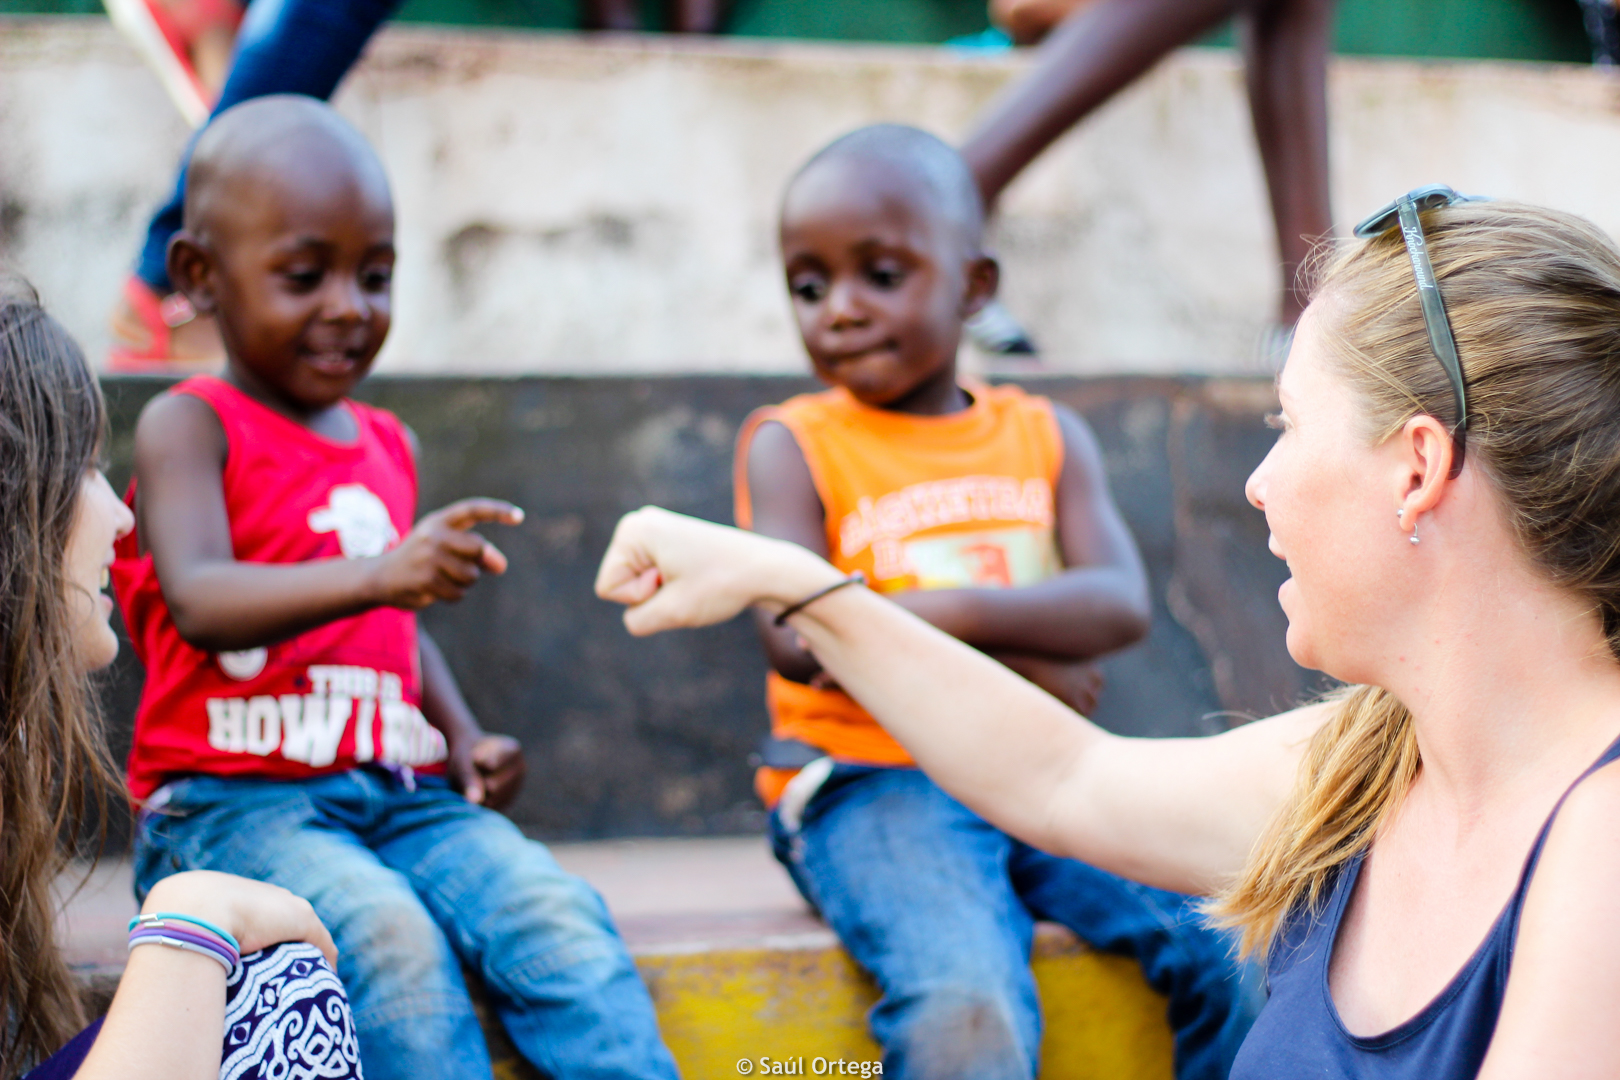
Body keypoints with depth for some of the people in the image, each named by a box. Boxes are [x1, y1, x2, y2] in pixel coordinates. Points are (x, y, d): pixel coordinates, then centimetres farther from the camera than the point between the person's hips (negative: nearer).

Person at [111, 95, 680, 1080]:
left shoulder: (387, 445, 18)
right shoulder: (189, 427, -2)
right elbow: (200, 604, -20)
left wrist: (466, 739, 9)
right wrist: (379, 573, -36)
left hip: (399, 794, 5)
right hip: (232, 801, -5)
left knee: (557, 915, -22)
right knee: (390, 936, -33)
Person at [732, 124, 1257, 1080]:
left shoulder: (1046, 435, 12)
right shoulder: (791, 447, 2)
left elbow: (1122, 606, -4)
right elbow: (798, 643, -13)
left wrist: (952, 614, -19)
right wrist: (1016, 661, -13)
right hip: (873, 783, -4)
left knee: (1241, 949, -15)